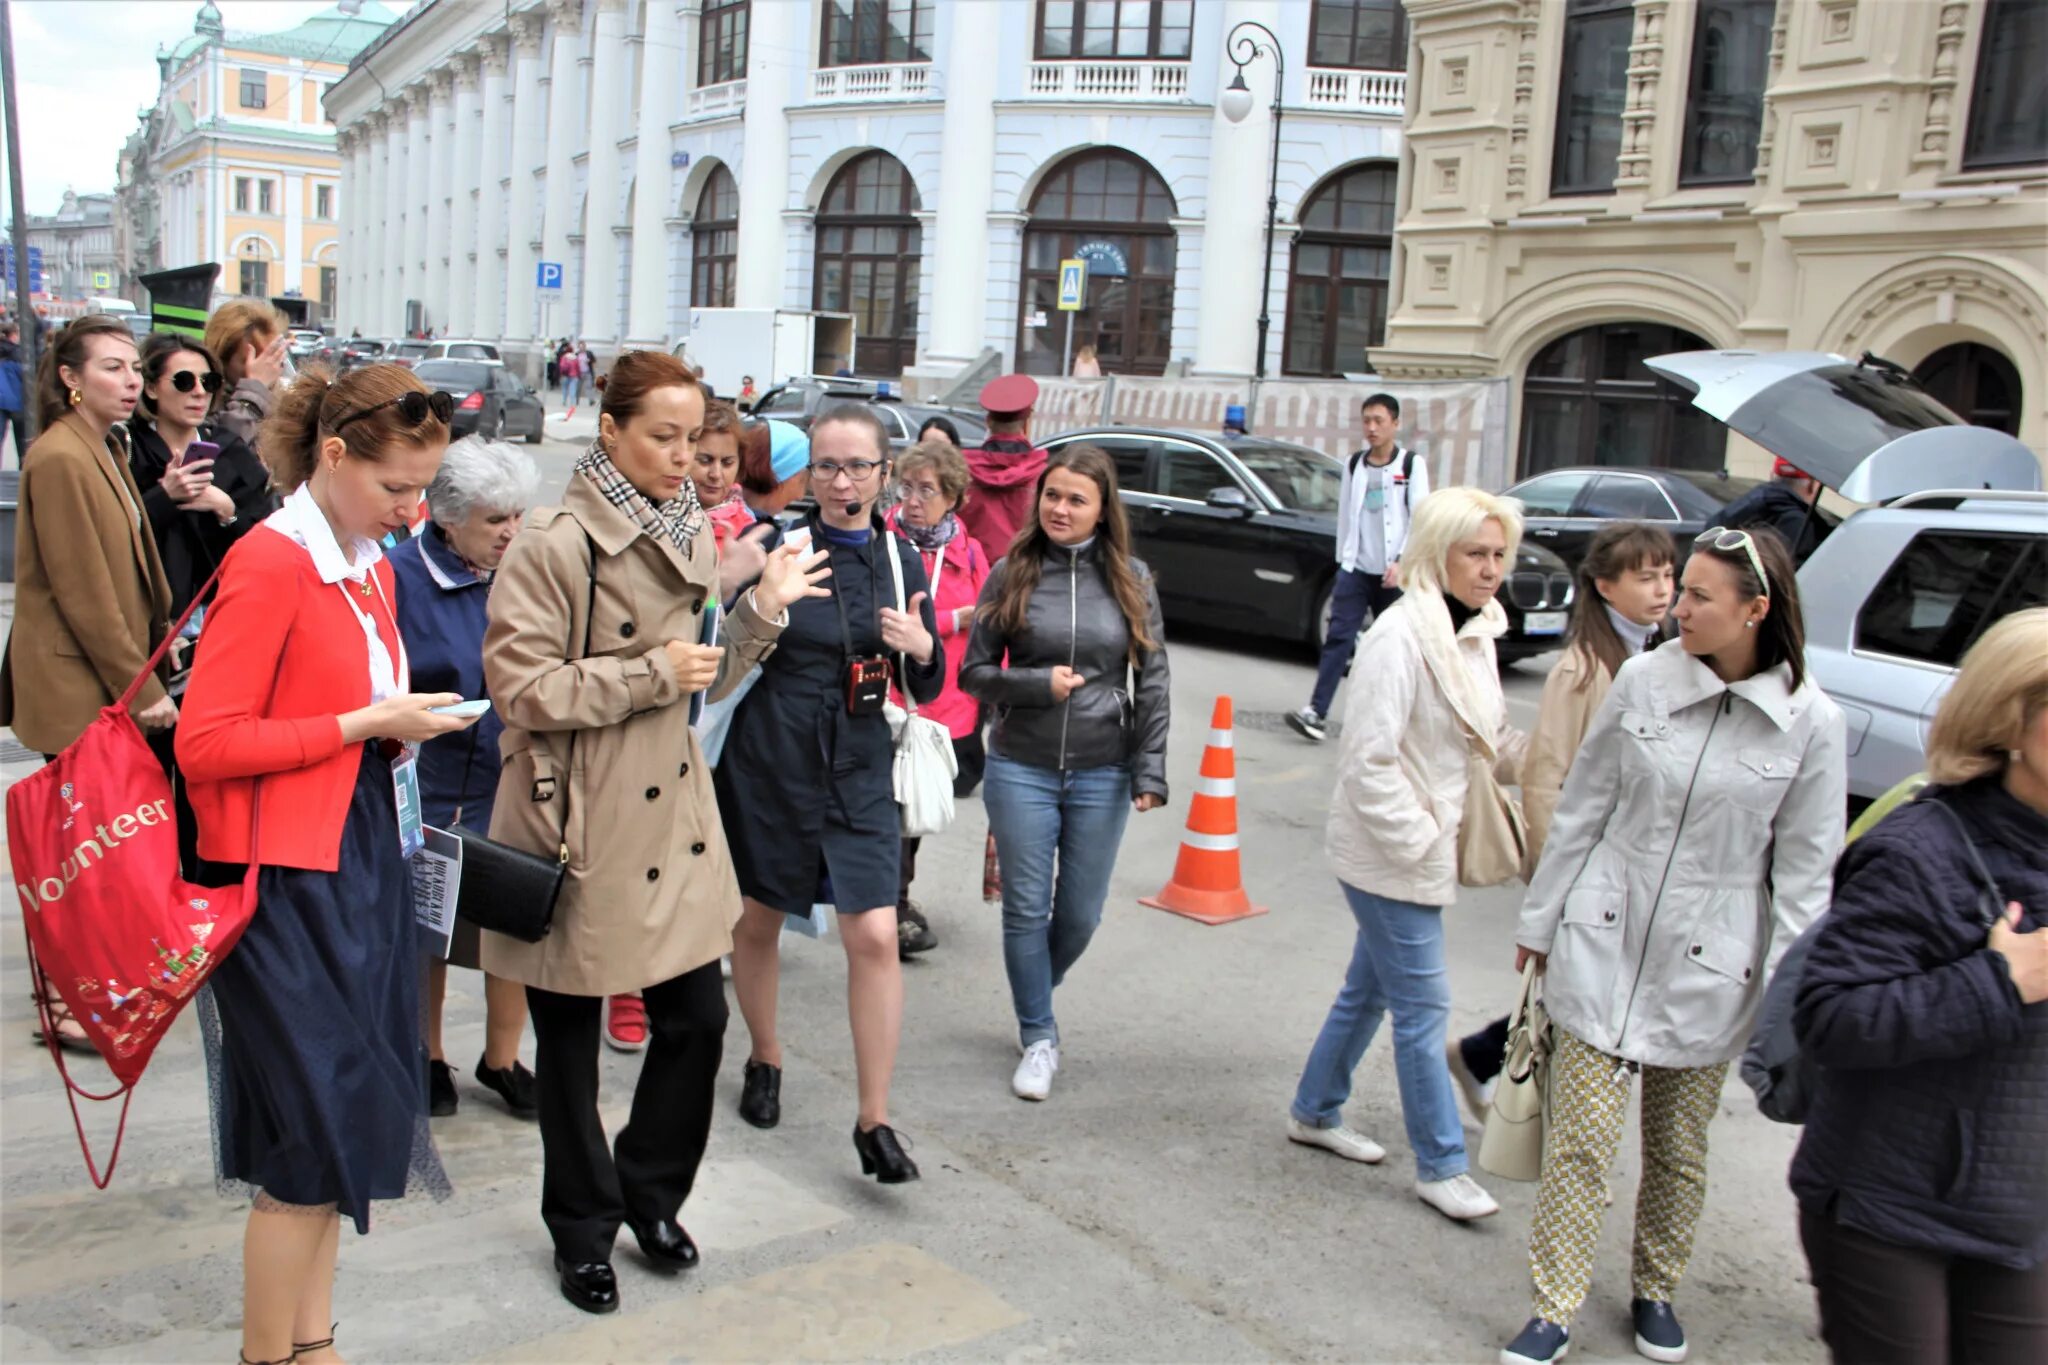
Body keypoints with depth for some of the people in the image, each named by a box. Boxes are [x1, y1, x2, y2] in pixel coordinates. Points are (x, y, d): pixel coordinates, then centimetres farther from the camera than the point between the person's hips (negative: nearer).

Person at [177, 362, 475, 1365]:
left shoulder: (372, 567, 11)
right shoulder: (268, 563, -14)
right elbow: (204, 745, -18)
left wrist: (404, 728, 2)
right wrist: (367, 724, -17)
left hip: (362, 860, 8)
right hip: (285, 876, -8)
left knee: (341, 1129, 14)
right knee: (318, 1137, -2)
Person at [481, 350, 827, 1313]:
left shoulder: (689, 535, 8)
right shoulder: (557, 543, -15)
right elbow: (520, 687, -19)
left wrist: (762, 610, -1)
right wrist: (650, 674, -20)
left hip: (672, 808, 6)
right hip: (579, 820, -6)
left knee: (697, 1015, 8)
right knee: (571, 1034, 10)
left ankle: (651, 1194, 32)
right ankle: (583, 1229, 30)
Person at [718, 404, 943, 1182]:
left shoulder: (901, 562, 3)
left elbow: (926, 690, 6)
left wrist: (921, 650, -15)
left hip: (859, 771, 1)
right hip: (767, 764, -1)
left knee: (875, 938, -7)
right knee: (758, 920, 15)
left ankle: (874, 1123, 4)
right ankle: (765, 1058, 41)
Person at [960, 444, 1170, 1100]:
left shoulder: (1131, 579, 0)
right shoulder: (1011, 574, -2)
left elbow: (1152, 682, 2)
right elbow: (974, 673, 1)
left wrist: (1150, 770, -4)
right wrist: (1040, 684, -15)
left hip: (1102, 775, 1)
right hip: (1021, 769, -1)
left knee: (1080, 912, 10)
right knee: (1026, 908, 7)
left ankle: (1034, 993, 39)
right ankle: (1038, 1036, 24)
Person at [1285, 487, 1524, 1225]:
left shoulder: (1476, 633, 7)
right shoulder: (1402, 636, -21)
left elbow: (1495, 742, 15)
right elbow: (1367, 757, -23)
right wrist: (1416, 839, -19)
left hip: (1431, 849, 9)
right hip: (1390, 857, -9)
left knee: (1371, 989, 20)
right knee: (1423, 1006, 1)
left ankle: (1316, 1112, 37)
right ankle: (1442, 1166, 14)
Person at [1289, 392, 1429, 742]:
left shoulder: (1412, 464, 1)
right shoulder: (1354, 464, 12)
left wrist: (1402, 561, -13)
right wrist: (1343, 558, 12)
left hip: (1393, 572, -2)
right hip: (1355, 567, 2)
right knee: (1339, 637, -8)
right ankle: (1316, 711, -14)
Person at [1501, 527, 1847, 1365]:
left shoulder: (1811, 724, -9)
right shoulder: (1641, 681, -6)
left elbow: (1804, 872, -2)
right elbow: (1581, 809, 3)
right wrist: (1541, 920, 8)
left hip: (1708, 967, 0)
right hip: (1604, 942, 0)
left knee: (1679, 1151, 15)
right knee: (1581, 1139, 2)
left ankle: (1655, 1290, 39)